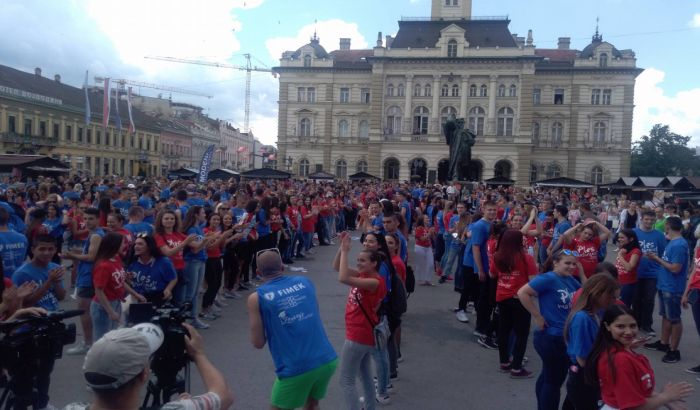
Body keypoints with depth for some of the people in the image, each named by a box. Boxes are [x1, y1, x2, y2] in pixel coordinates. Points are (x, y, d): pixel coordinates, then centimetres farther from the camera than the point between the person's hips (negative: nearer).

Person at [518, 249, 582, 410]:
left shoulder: (571, 280, 6)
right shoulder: (548, 278, -18)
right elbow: (522, 293, -25)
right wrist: (538, 317, -22)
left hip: (566, 337, 8)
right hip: (550, 337, -8)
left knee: (548, 377, 22)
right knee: (555, 380, 3)